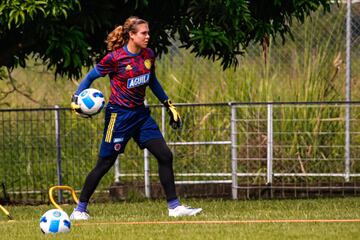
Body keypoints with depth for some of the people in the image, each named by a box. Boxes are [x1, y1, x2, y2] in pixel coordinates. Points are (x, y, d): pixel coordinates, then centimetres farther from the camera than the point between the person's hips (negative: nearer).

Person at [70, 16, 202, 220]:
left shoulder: (148, 55, 3)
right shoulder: (115, 58, -14)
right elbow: (91, 76, -4)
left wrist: (169, 105, 19)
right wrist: (76, 98, -16)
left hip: (141, 114, 6)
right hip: (119, 115, -6)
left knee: (165, 156, -4)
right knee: (105, 164, -2)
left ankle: (174, 206, 3)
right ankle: (80, 209, 10)